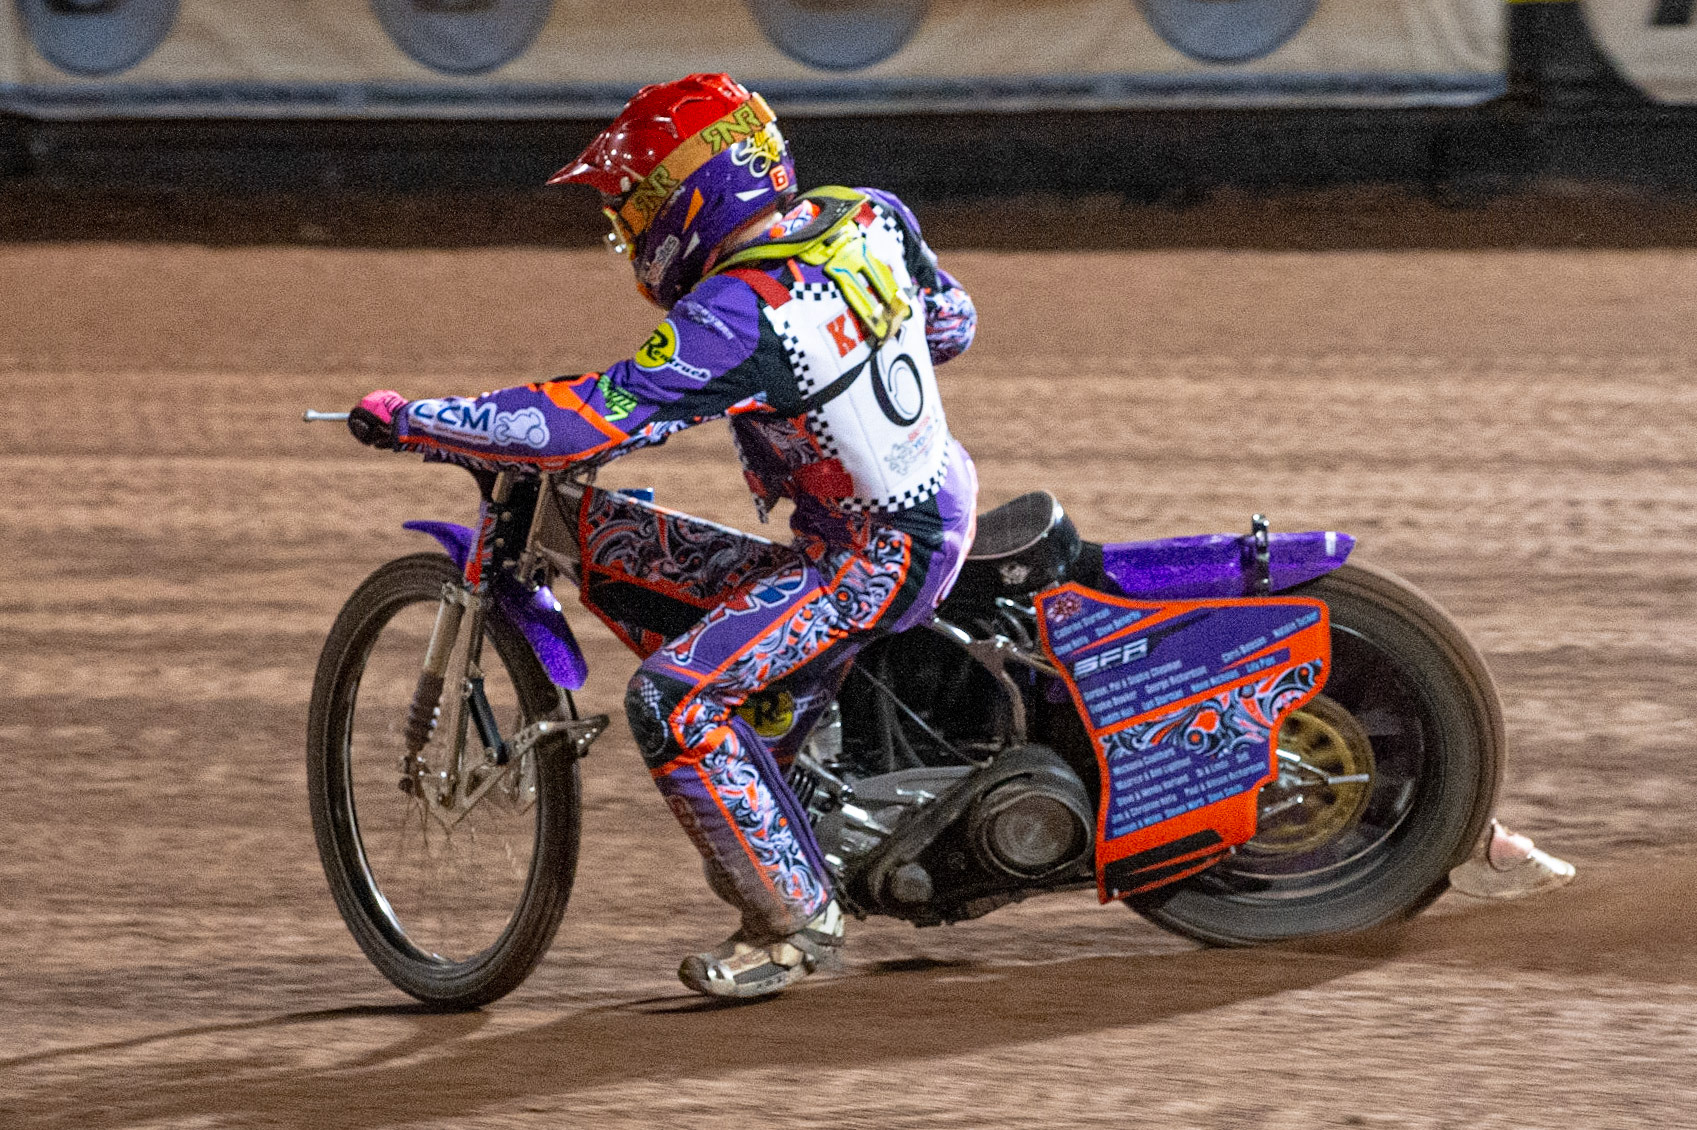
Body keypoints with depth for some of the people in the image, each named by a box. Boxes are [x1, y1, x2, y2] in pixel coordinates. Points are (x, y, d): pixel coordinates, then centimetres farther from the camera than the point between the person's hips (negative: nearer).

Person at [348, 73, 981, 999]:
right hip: (944, 497, 10)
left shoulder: (735, 317, -24)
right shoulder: (869, 219, -1)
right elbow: (949, 323, 17)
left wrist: (406, 422, -18)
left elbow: (582, 424, -26)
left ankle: (795, 915, -6)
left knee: (673, 701, -13)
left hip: (875, 556, -10)